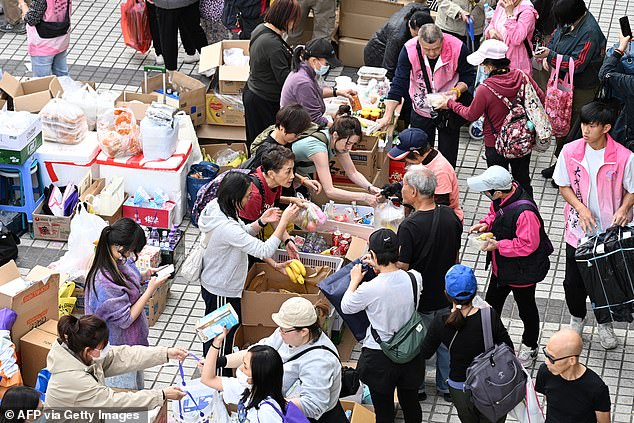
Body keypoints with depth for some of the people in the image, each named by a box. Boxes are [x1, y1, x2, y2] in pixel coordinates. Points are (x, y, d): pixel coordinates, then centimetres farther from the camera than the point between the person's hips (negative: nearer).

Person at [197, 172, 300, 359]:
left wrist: (261, 221, -8)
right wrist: (284, 221, -29)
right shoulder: (226, 228, -37)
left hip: (212, 285, 10)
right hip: (222, 294, -10)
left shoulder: (218, 208, -7)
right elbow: (265, 250, -34)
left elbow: (242, 234, 10)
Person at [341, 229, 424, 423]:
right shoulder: (415, 278, -15)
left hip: (379, 358, -4)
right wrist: (379, 267, 16)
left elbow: (346, 307, -5)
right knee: (410, 403, 24)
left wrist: (354, 281, 9)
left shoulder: (369, 289, -26)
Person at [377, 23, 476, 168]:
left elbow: (469, 76, -8)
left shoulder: (457, 48, -24)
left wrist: (457, 91, -29)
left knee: (448, 156, 10)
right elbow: (398, 84, -19)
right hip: (421, 110, 1)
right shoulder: (409, 50, -23)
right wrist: (388, 116, -23)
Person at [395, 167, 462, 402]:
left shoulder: (409, 227, -29)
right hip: (447, 295, 5)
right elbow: (456, 255, 5)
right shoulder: (451, 217, -9)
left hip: (420, 299, -5)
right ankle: (447, 386, 37)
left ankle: (417, 388, 33)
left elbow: (401, 267, -24)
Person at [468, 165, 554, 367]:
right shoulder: (502, 198, -12)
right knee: (492, 301, 24)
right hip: (502, 267, 8)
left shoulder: (524, 212, -38)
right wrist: (486, 224, -9)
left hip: (523, 271, -8)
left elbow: (527, 244, -32)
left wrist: (498, 245, -28)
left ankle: (530, 347, 40)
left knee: (526, 308, 17)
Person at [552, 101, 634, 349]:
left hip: (611, 233, -1)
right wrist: (581, 208, -17)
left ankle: (604, 323, 41)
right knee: (573, 282, 13)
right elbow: (564, 186, -1)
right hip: (578, 231, 2)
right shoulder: (570, 152, -12)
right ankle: (577, 318, 42)